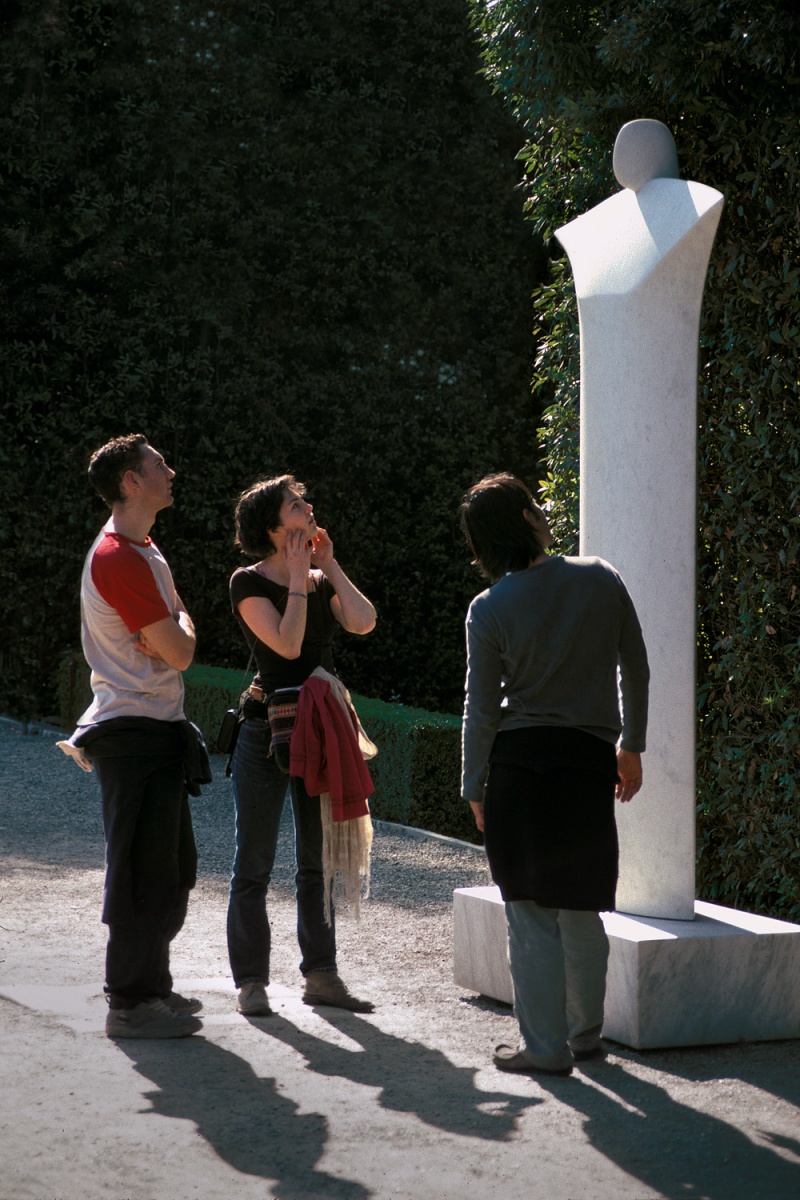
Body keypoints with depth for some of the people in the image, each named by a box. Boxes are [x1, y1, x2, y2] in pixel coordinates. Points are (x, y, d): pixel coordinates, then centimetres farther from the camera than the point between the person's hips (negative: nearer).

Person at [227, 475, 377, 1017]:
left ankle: (320, 974, 18)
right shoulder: (249, 582, -6)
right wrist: (299, 576, -12)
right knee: (255, 864, -2)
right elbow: (287, 643, -18)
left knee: (320, 859, 11)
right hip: (267, 728, -6)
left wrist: (329, 566, -2)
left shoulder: (321, 581, 13)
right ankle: (251, 983, 2)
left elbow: (363, 622, -5)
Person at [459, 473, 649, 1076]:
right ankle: (586, 1033, 26)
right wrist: (632, 746, 19)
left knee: (532, 912, 4)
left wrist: (474, 789, 5)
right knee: (582, 908, 15)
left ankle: (546, 1046, 6)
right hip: (590, 761, 3)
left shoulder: (489, 610, -7)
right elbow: (636, 670, 7)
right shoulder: (601, 580, -1)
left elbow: (481, 709, -4)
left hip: (518, 764, -3)